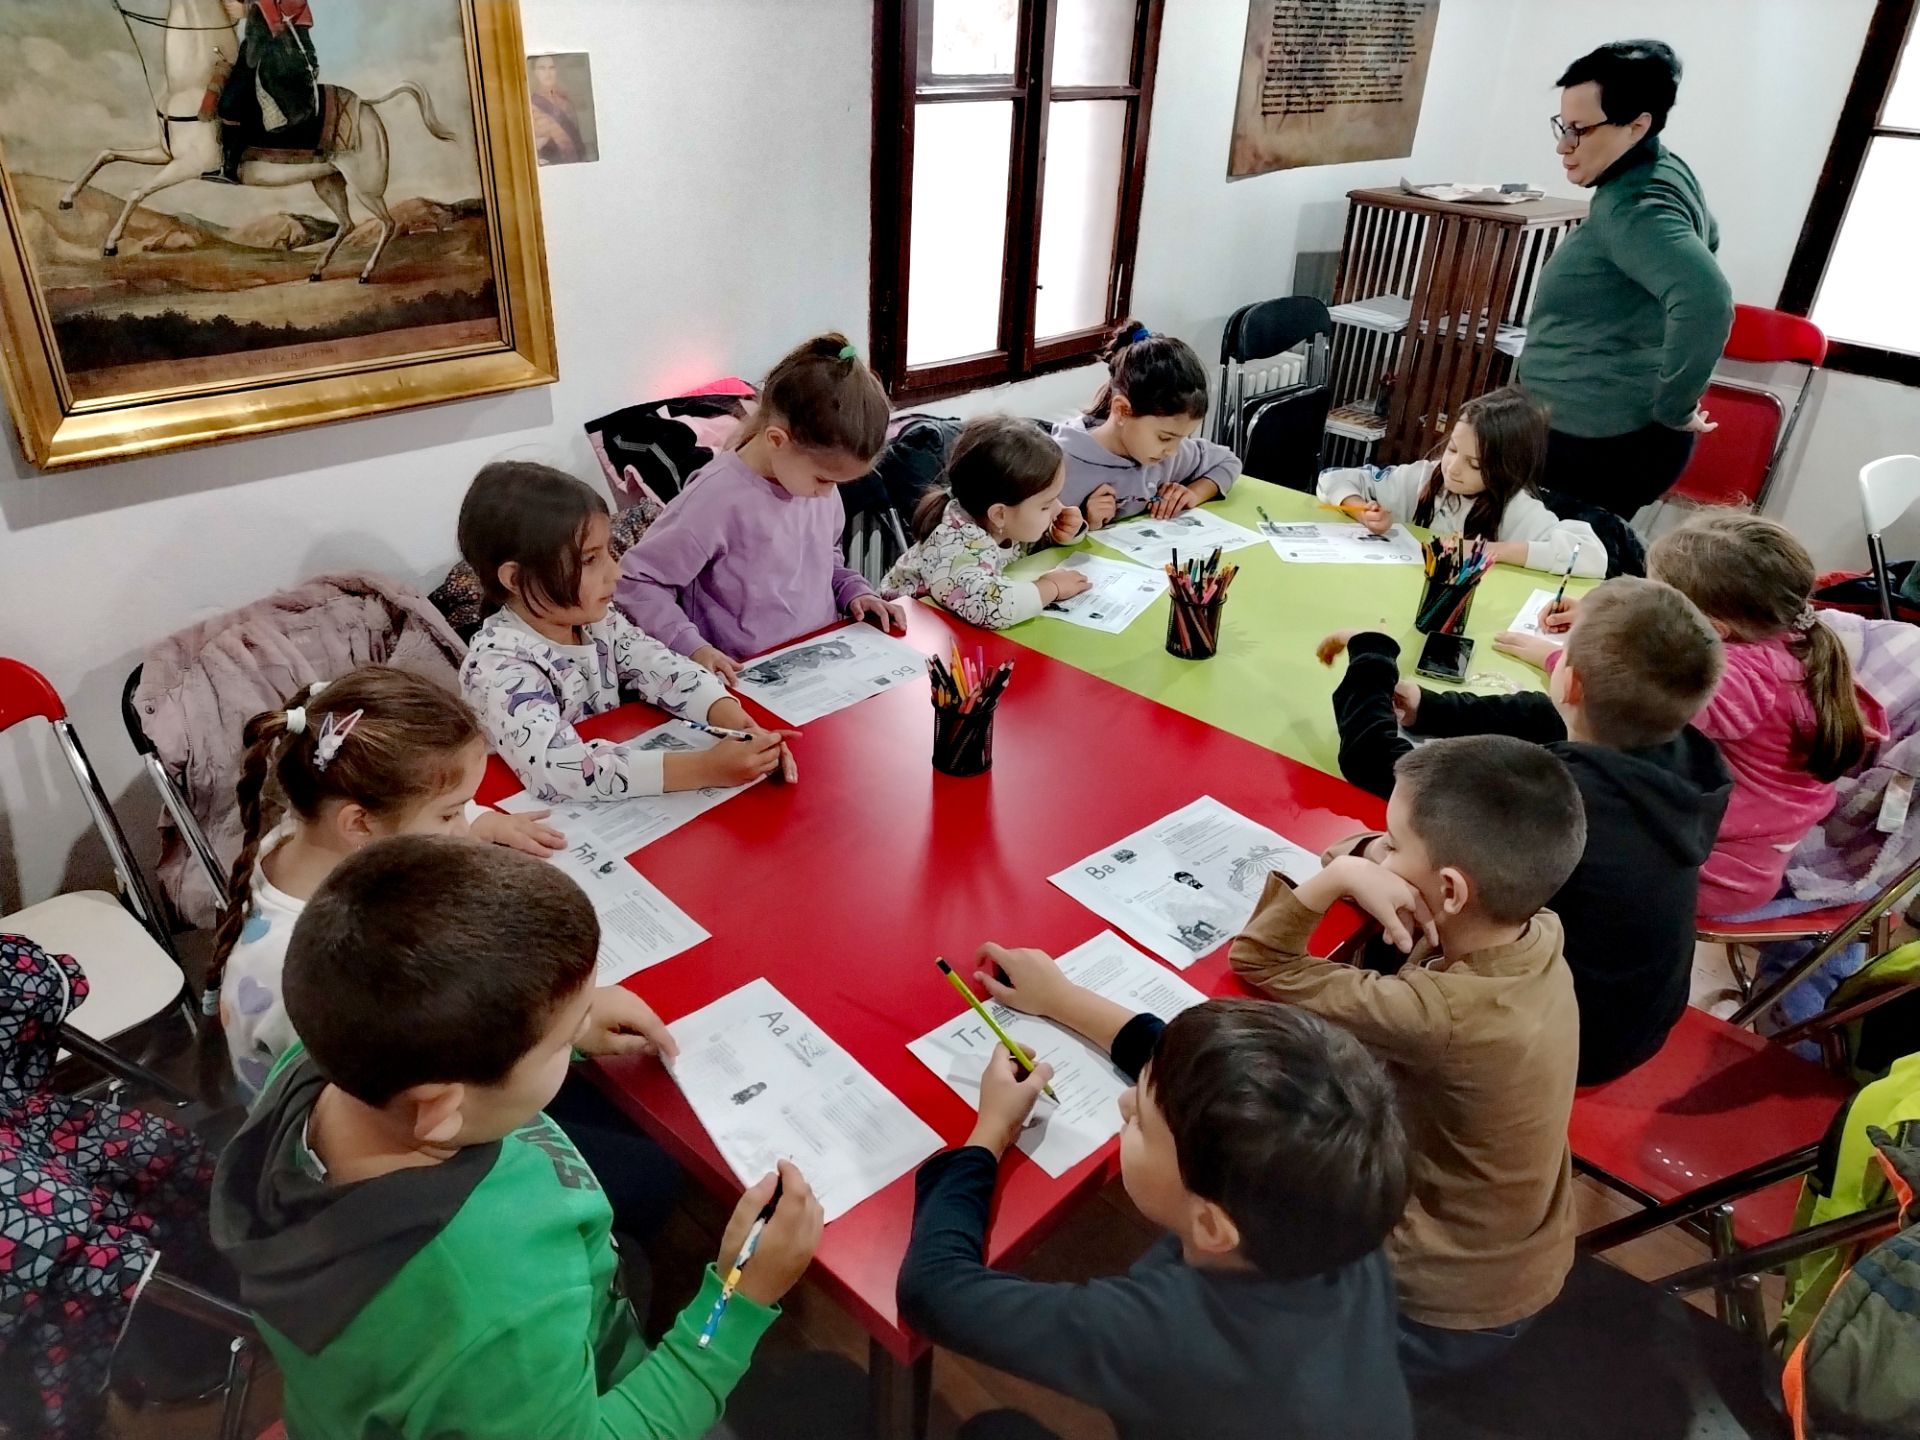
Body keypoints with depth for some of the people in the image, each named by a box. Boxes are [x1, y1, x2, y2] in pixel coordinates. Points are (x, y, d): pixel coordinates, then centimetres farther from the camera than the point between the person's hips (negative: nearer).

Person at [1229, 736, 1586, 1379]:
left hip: (1447, 1309, -7)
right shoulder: (1535, 933, -15)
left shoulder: (1447, 1015, -37)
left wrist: (1342, 875, -27)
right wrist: (1368, 858, -21)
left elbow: (1256, 961, -27)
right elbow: (1380, 860, -1)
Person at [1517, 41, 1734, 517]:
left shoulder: (1632, 207, -21)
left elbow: (1706, 302, -37)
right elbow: (1696, 242, 31)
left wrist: (1674, 408, -25)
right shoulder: (1664, 173, 11)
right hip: (1618, 428, 10)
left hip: (1600, 442, -10)